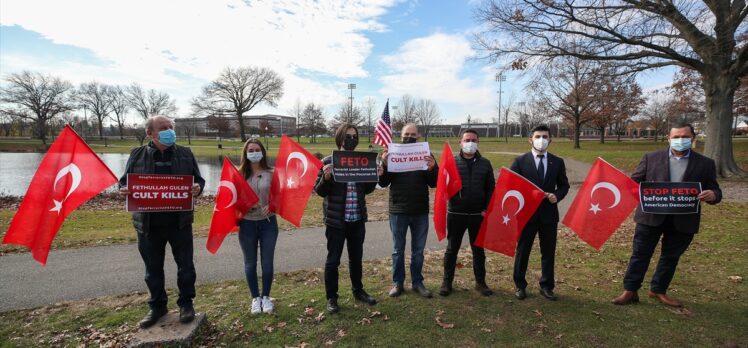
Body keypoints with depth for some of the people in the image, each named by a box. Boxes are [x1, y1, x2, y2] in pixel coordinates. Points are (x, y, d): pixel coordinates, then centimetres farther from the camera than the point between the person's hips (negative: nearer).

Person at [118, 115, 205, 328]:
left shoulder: (185, 154, 3)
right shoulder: (137, 155, 2)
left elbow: (199, 180, 6)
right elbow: (125, 182, 8)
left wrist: (198, 188, -17)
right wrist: (124, 190, -15)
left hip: (179, 222, 0)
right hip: (148, 223, 1)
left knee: (185, 265, 8)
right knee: (153, 269, 14)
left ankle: (186, 303, 27)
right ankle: (157, 306, 32)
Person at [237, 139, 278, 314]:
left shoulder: (271, 173, -3)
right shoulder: (239, 174, -2)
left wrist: (272, 205, -17)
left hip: (268, 222, 0)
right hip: (247, 223, 1)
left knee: (267, 262, 9)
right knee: (250, 262, 11)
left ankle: (266, 297, 26)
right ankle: (255, 298, 27)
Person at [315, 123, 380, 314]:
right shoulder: (328, 162, -7)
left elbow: (367, 190, 11)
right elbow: (320, 191, -7)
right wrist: (326, 177, -26)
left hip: (357, 219, 4)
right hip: (336, 219, -4)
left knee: (356, 257, 17)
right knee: (333, 259, 6)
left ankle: (358, 291, 35)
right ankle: (331, 297, 20)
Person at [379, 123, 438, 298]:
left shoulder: (425, 155, 1)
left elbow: (434, 183, -2)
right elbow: (383, 183, -4)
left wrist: (432, 168, -22)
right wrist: (384, 164, -21)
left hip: (420, 212, 1)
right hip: (398, 211, -1)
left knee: (418, 250, 12)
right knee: (398, 250, 11)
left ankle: (417, 282, 26)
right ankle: (397, 283, 24)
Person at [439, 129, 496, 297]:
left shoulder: (485, 164, 5)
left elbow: (491, 188, 5)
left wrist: (487, 209, -3)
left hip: (478, 214, 2)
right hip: (456, 214, -1)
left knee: (479, 249, 13)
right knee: (452, 249, 8)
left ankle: (480, 282, 27)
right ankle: (447, 282, 21)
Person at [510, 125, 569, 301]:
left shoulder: (557, 162, 5)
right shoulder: (520, 161, -3)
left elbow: (564, 185, 10)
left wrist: (557, 195, -10)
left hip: (549, 213, 2)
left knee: (548, 252, 11)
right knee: (522, 251, 8)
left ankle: (546, 286, 27)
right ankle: (520, 286, 23)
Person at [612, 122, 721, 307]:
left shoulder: (705, 164, 4)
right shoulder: (651, 158, 1)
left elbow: (714, 191, 4)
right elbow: (634, 181, 3)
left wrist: (712, 195, -20)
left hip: (683, 221, 2)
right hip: (651, 216, -1)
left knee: (671, 257, 14)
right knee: (640, 254, 4)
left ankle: (658, 290, 31)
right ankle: (630, 291, 13)